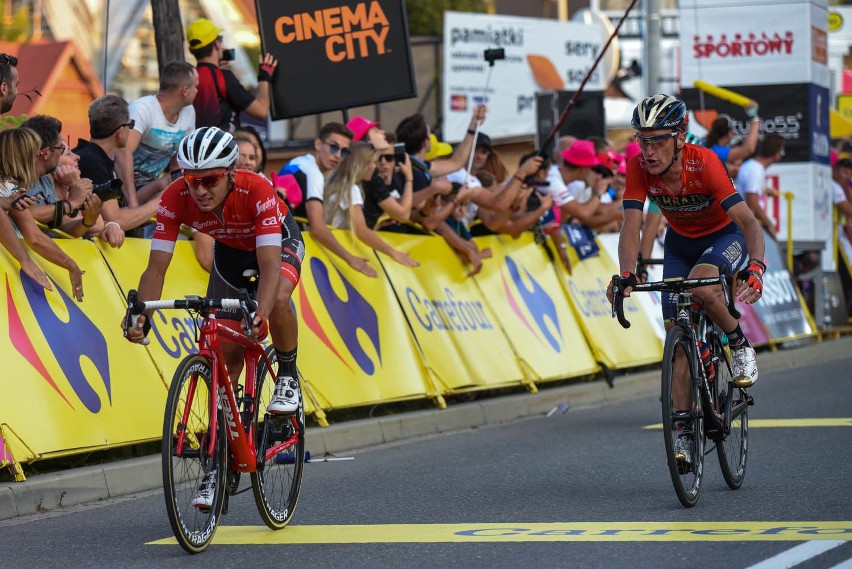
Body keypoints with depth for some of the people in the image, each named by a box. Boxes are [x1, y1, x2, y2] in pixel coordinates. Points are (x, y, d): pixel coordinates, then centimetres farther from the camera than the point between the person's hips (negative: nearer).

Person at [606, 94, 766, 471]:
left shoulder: (704, 163, -34)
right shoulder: (639, 167, -24)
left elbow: (747, 221, -40)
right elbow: (631, 225, -28)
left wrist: (756, 266, -57)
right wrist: (626, 275, -46)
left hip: (724, 237, -4)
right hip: (681, 242, 4)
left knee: (700, 286, -36)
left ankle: (740, 346, -8)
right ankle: (684, 432, -1)